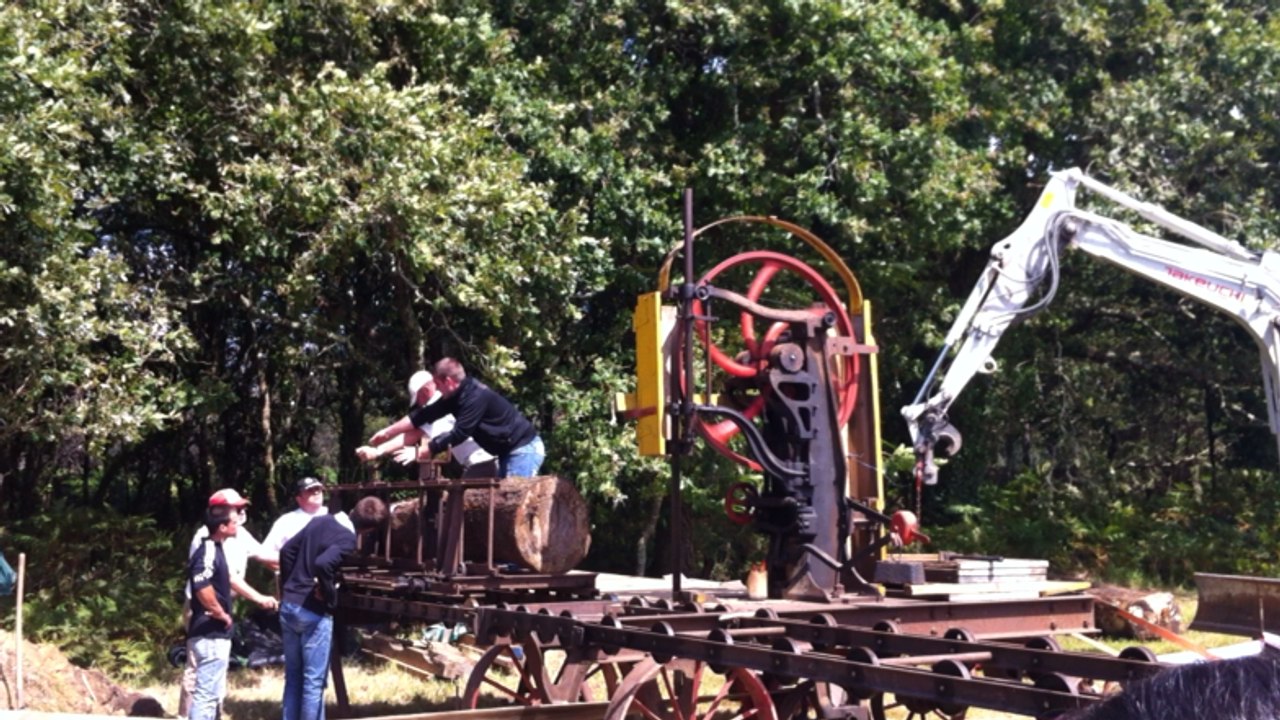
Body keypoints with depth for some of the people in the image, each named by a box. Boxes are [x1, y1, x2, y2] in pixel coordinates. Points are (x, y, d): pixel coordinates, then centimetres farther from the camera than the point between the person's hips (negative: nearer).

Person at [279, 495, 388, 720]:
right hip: (313, 613, -8)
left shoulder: (321, 520, 7)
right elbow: (322, 564, -33)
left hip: (288, 606, 8)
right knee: (314, 681, 2)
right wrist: (330, 598, -17)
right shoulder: (347, 539, -16)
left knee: (293, 677, 16)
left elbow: (288, 550, 11)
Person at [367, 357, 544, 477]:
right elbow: (426, 414, 10)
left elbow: (458, 435, -27)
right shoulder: (457, 395, 5)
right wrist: (388, 431, 10)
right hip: (509, 451, 10)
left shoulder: (475, 397, -24)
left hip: (524, 449, -10)